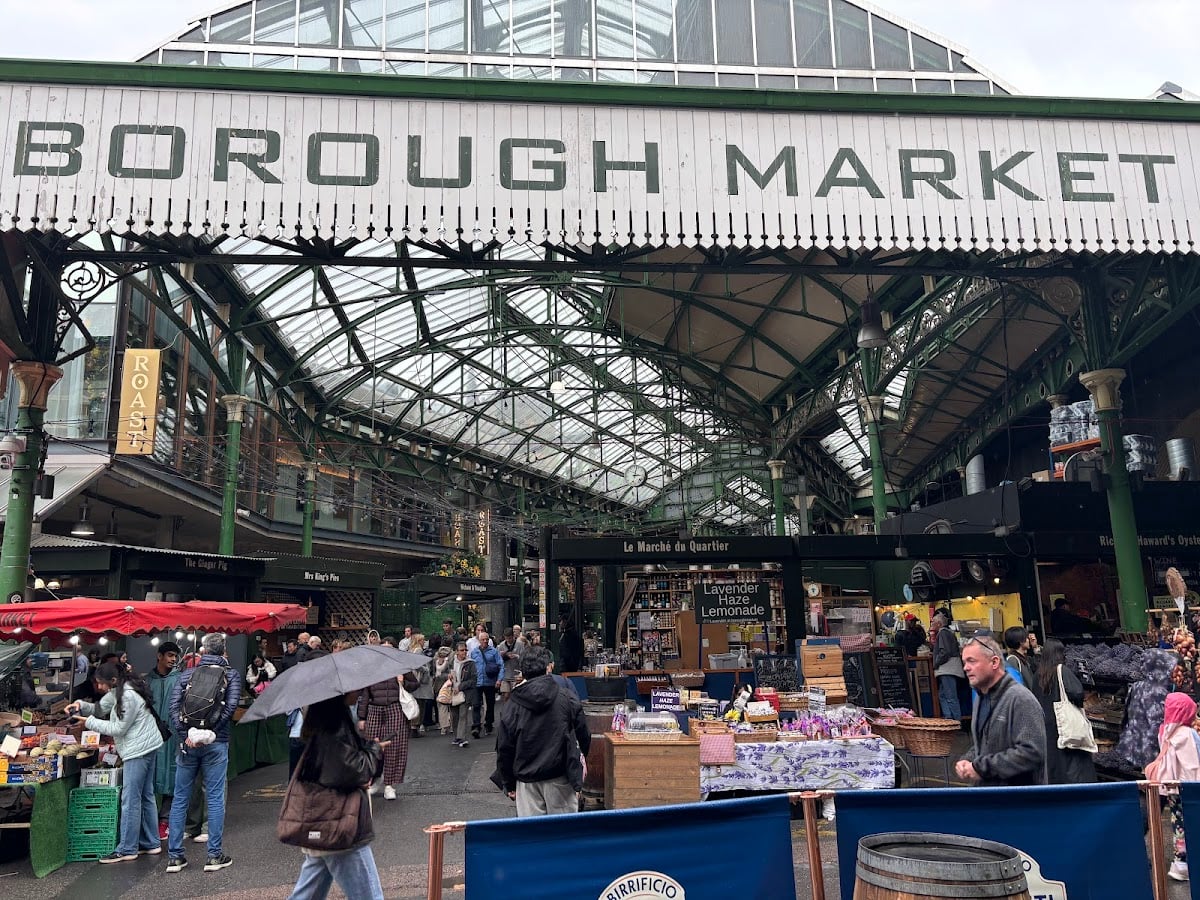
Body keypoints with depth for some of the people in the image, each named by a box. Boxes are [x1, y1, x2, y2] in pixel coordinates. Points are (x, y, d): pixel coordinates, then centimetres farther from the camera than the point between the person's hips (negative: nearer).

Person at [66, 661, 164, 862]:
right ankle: (151, 843, 22)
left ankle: (127, 850, 2)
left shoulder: (129, 696, -22)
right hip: (146, 747, 11)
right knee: (146, 797, 14)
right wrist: (82, 705, -1)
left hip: (138, 750, -11)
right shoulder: (119, 690, 10)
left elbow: (119, 729, -16)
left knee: (130, 800, -4)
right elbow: (100, 708, 17)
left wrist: (89, 722, -9)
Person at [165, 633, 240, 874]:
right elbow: (231, 706, -12)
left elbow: (174, 707, -4)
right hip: (216, 744, -2)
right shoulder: (231, 675, 2)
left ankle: (174, 856, 15)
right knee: (215, 799, 4)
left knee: (179, 799, 11)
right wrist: (211, 731, -11)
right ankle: (215, 855, 7)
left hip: (188, 743, 2)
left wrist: (185, 734, -8)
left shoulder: (186, 674, 7)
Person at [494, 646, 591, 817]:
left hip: (527, 781, 1)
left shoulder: (511, 708, -3)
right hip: (561, 778, -1)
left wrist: (508, 784, 12)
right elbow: (584, 737, 4)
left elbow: (504, 750, 1)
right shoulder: (568, 699, -5)